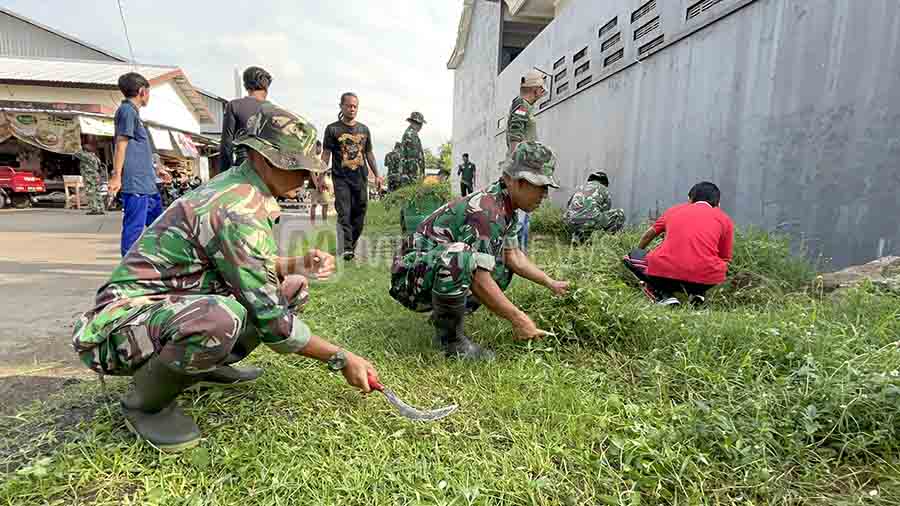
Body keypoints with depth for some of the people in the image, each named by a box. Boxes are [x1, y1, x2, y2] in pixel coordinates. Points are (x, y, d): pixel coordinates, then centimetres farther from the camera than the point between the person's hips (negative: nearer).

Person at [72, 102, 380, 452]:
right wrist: (340, 358, -17)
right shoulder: (238, 211, -27)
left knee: (292, 289, 2)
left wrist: (296, 265, -3)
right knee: (220, 317, -40)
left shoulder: (238, 189, 2)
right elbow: (272, 321, -25)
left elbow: (250, 269, 15)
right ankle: (145, 402, -9)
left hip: (172, 306, 9)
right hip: (123, 324, -9)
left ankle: (204, 366, 12)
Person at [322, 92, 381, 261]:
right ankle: (347, 249, -14)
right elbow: (326, 154, 1)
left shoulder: (364, 129, 14)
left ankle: (352, 245, 15)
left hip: (361, 178, 4)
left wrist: (377, 175, 15)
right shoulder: (333, 129, 3)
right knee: (344, 213, -11)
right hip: (341, 178, -4)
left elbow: (369, 153, 19)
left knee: (359, 213, 4)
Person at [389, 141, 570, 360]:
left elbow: (513, 256, 13)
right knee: (458, 257, -38)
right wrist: (517, 318, -21)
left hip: (441, 271, 10)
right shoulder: (487, 210, -26)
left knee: (503, 270, 10)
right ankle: (451, 340, -16)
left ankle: (443, 316, 11)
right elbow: (479, 281, -29)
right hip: (411, 275, -10)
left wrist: (551, 283, 10)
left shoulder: (505, 209, 5)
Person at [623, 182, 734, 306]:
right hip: (705, 278, 2)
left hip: (665, 271, -2)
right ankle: (697, 292, 9)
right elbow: (725, 260, 20)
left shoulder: (674, 210, 22)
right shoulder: (724, 219, 18)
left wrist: (638, 252, 56)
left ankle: (663, 294, 4)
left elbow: (648, 236, 36)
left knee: (632, 257, 24)